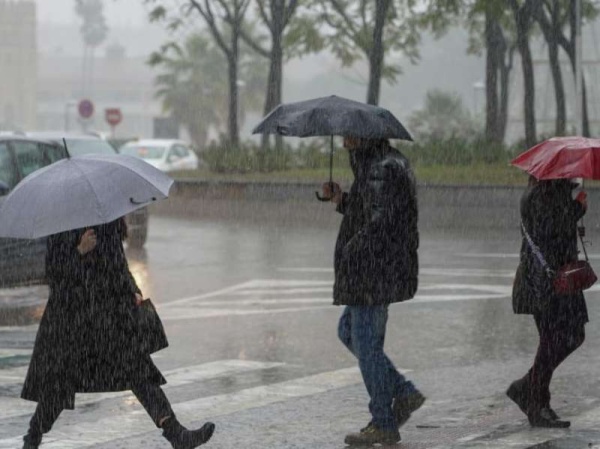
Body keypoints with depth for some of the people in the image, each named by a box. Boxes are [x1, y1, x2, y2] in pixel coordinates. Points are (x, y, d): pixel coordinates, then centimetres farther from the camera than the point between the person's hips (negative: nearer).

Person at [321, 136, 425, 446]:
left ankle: (383, 425, 6)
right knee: (348, 331, 20)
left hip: (373, 269, -11)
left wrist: (349, 251, -14)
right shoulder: (390, 162, 14)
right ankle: (405, 393, 19)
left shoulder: (381, 169, -19)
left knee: (366, 344, -2)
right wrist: (340, 200, 8)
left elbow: (377, 223, -24)